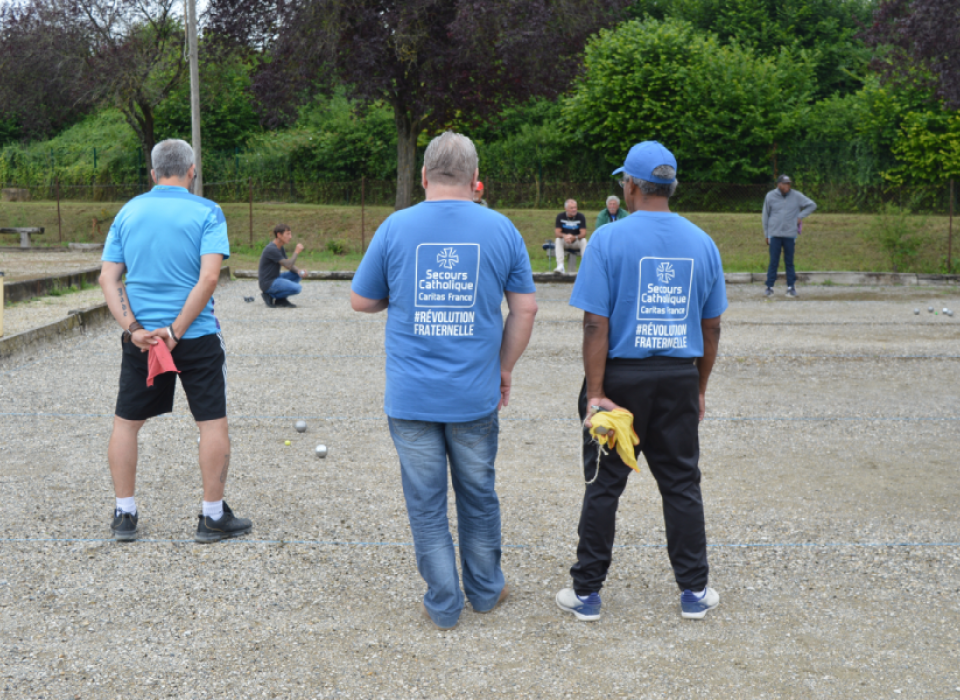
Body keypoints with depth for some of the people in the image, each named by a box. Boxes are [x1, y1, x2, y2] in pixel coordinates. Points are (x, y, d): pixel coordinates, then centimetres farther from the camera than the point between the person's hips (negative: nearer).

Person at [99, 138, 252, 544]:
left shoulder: (128, 212, 7)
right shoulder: (207, 212, -5)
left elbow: (108, 278, -1)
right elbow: (209, 276, -17)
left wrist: (133, 328, -8)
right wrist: (177, 331, -15)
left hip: (140, 338, 4)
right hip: (198, 337, -3)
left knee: (126, 422, 15)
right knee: (212, 423, 6)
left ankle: (124, 515, 19)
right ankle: (213, 517, 11)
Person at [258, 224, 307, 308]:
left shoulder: (280, 248, 10)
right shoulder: (271, 249, -21)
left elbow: (289, 265, 10)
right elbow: (288, 265, -21)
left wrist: (299, 271, -10)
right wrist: (296, 252, -10)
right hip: (268, 283, -10)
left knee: (298, 274, 7)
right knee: (297, 288, -22)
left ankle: (281, 298, 4)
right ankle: (270, 296, -6)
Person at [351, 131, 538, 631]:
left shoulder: (396, 227, -4)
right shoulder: (501, 229, -1)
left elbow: (361, 301, 4)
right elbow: (525, 309, 2)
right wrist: (505, 368, 12)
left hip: (411, 396, -1)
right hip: (476, 395, 1)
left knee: (426, 503, 9)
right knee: (478, 495, 18)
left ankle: (444, 606, 17)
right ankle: (485, 591, 32)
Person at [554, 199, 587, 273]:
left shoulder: (581, 217, -10)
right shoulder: (560, 216, -7)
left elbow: (583, 233, -17)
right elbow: (557, 232, -13)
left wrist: (574, 237, -39)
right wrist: (564, 236, -37)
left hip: (576, 241, 0)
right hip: (564, 241, 0)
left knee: (584, 241, -31)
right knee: (558, 240, -30)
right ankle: (560, 266, -38)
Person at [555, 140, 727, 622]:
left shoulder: (609, 239, -9)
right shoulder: (701, 243, 4)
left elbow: (596, 325, -14)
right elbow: (711, 327, 8)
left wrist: (595, 393, -12)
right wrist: (699, 388, 17)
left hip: (621, 377, -3)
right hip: (680, 380, 3)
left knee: (603, 485, 5)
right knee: (681, 484, 11)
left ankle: (587, 593, 13)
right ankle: (694, 592, 19)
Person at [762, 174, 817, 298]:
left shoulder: (797, 196, 1)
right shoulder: (770, 196, 2)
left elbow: (812, 205, 10)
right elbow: (765, 216, 8)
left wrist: (800, 216, -1)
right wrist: (766, 234, 8)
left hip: (790, 235, 0)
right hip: (774, 235, 0)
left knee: (789, 262, 6)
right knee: (773, 262, 0)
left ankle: (791, 287, 12)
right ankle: (769, 287, 4)